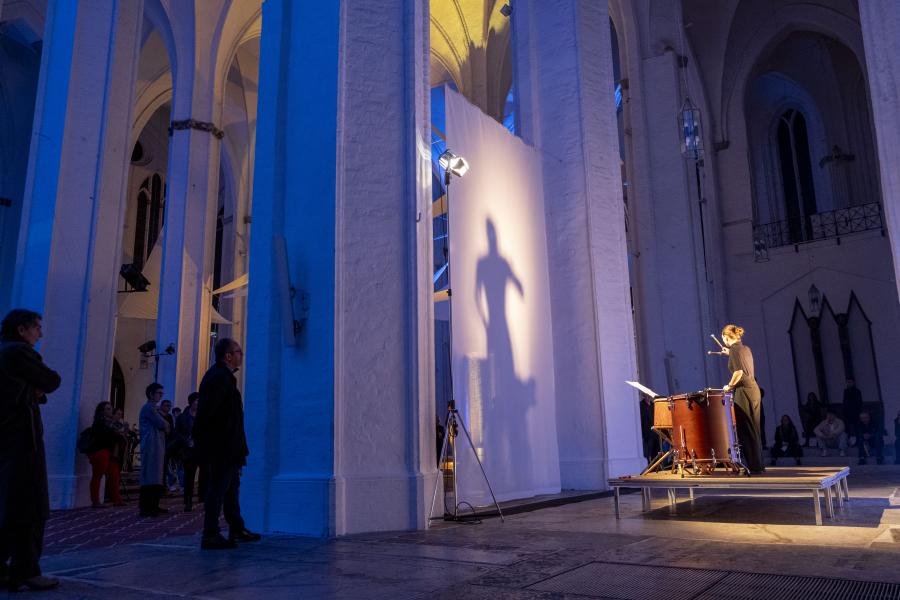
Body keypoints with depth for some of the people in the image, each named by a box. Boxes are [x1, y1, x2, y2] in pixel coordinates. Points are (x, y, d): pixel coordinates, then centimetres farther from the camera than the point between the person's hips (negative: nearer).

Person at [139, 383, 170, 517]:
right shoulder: (148, 407, -9)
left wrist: (164, 425, 1)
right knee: (150, 476, -12)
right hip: (151, 446, -10)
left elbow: (164, 426, 21)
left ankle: (153, 505, 15)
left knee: (155, 476, 11)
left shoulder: (152, 408, 23)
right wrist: (165, 424, 5)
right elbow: (162, 424, -15)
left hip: (157, 446, 10)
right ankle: (145, 508, -13)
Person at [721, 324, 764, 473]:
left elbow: (739, 372, -19)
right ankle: (759, 465, 20)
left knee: (745, 430, -3)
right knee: (753, 429, 14)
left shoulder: (734, 349, -10)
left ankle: (754, 467, -1)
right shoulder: (746, 348, 15)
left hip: (744, 391, -9)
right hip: (754, 389, 9)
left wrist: (729, 386, -7)